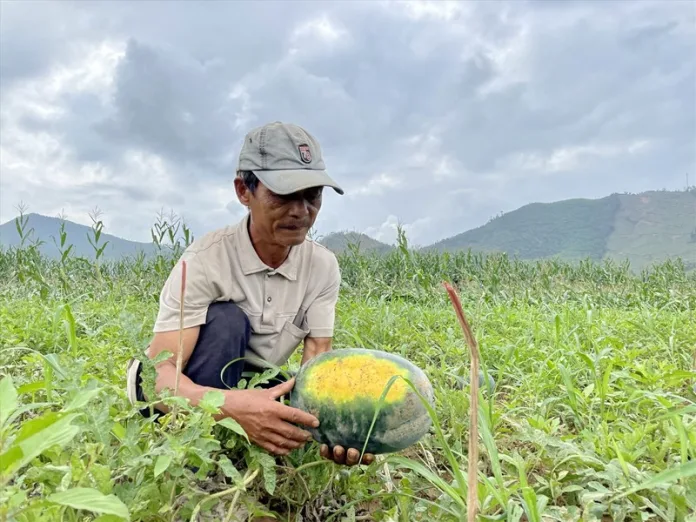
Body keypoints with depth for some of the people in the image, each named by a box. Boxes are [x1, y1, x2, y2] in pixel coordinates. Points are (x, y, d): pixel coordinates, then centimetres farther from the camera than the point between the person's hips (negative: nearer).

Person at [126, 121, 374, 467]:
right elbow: (160, 373, -33)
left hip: (251, 386, 4)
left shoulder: (323, 267, -13)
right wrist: (233, 406, -54)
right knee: (225, 320, -33)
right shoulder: (207, 259, -27)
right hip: (188, 388, -3)